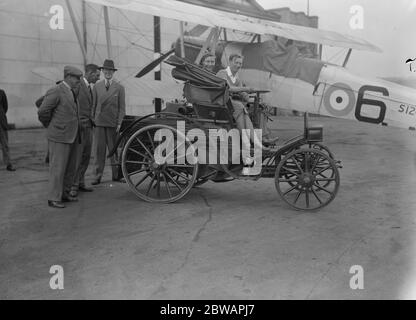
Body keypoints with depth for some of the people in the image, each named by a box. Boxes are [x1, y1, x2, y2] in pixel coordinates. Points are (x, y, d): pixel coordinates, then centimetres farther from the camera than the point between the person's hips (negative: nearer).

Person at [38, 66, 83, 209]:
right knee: (58, 168, -5)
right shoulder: (56, 91, -11)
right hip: (59, 137, -9)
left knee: (70, 168, 12)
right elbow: (42, 112, -13)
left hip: (72, 136, 9)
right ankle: (53, 198, 2)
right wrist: (51, 127, 0)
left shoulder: (72, 92, 16)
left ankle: (65, 194, 23)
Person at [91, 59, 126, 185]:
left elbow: (122, 107, 2)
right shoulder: (97, 86, 9)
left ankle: (116, 175, 13)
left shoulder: (119, 87, 5)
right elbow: (93, 104, 10)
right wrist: (92, 119, 4)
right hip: (99, 122, 1)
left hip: (113, 123, -1)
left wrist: (119, 123, -6)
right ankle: (98, 176, 7)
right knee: (99, 149, 2)